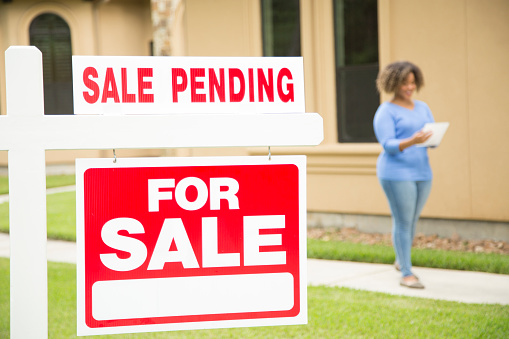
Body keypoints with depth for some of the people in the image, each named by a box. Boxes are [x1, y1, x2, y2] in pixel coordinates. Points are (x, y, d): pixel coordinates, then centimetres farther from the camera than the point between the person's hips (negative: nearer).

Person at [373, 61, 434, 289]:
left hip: (422, 172, 6)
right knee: (403, 222, -7)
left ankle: (401, 260, 34)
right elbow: (388, 145, -16)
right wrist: (411, 142, -32)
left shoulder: (422, 108, 13)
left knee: (413, 220, 14)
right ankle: (407, 274, -4)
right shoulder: (385, 112, -6)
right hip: (396, 173, -6)